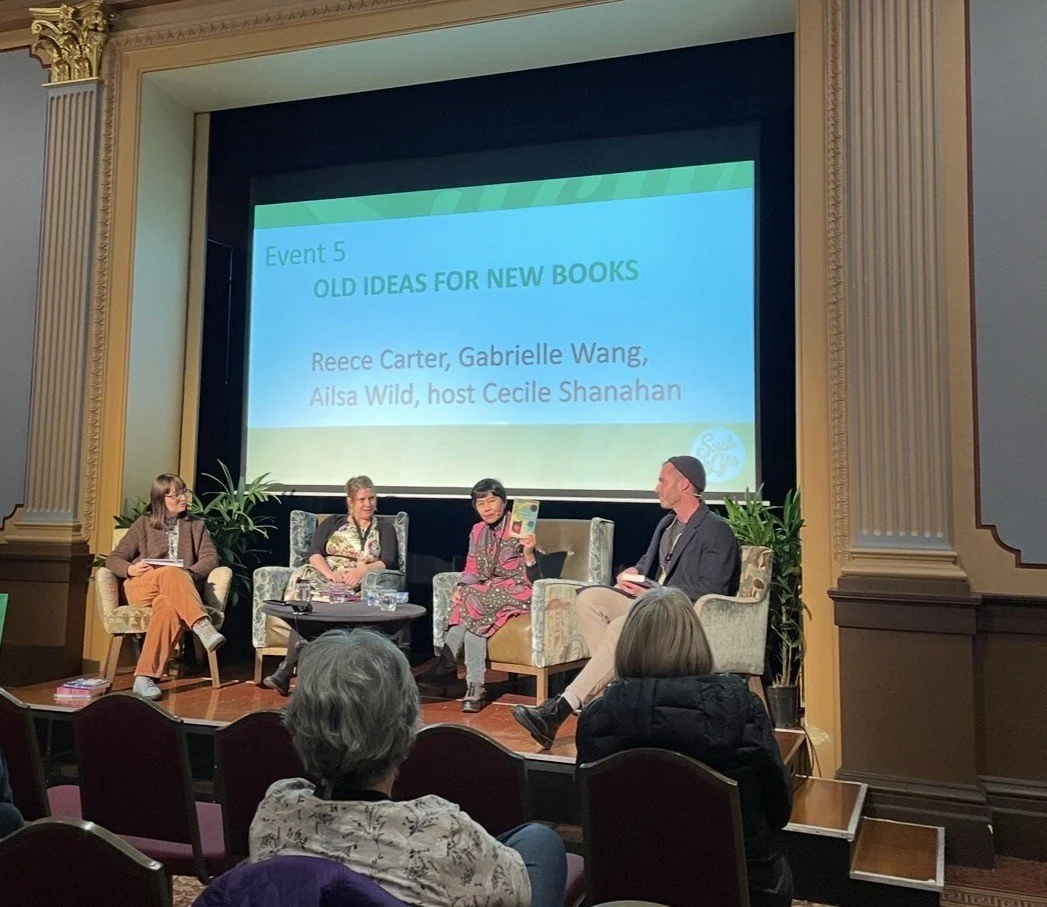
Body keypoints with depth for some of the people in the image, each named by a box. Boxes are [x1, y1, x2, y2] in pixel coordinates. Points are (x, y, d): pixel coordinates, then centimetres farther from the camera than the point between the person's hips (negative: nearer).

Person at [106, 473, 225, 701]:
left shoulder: (196, 525, 22)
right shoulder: (143, 525, 18)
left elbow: (211, 558, 9)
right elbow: (113, 559, 14)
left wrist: (189, 574, -12)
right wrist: (130, 569, -10)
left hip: (180, 589, 1)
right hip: (141, 588, 0)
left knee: (168, 605, -39)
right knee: (172, 574, -37)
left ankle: (145, 677, -45)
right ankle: (203, 627, -55)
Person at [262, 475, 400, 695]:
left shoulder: (385, 529, 19)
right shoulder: (334, 522, 21)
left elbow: (389, 562, 3)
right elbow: (314, 553, 8)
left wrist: (362, 570, -17)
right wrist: (329, 573, -13)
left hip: (357, 584, -1)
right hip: (323, 575, 2)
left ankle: (286, 670, -35)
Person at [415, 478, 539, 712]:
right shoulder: (478, 531, 9)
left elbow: (534, 579, -13)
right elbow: (472, 570, 10)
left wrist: (528, 553, -32)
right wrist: (461, 589, -11)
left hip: (518, 593, -5)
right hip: (488, 593, 5)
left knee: (473, 600, -29)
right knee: (473, 619, -28)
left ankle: (445, 667, -21)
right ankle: (475, 688, -26)